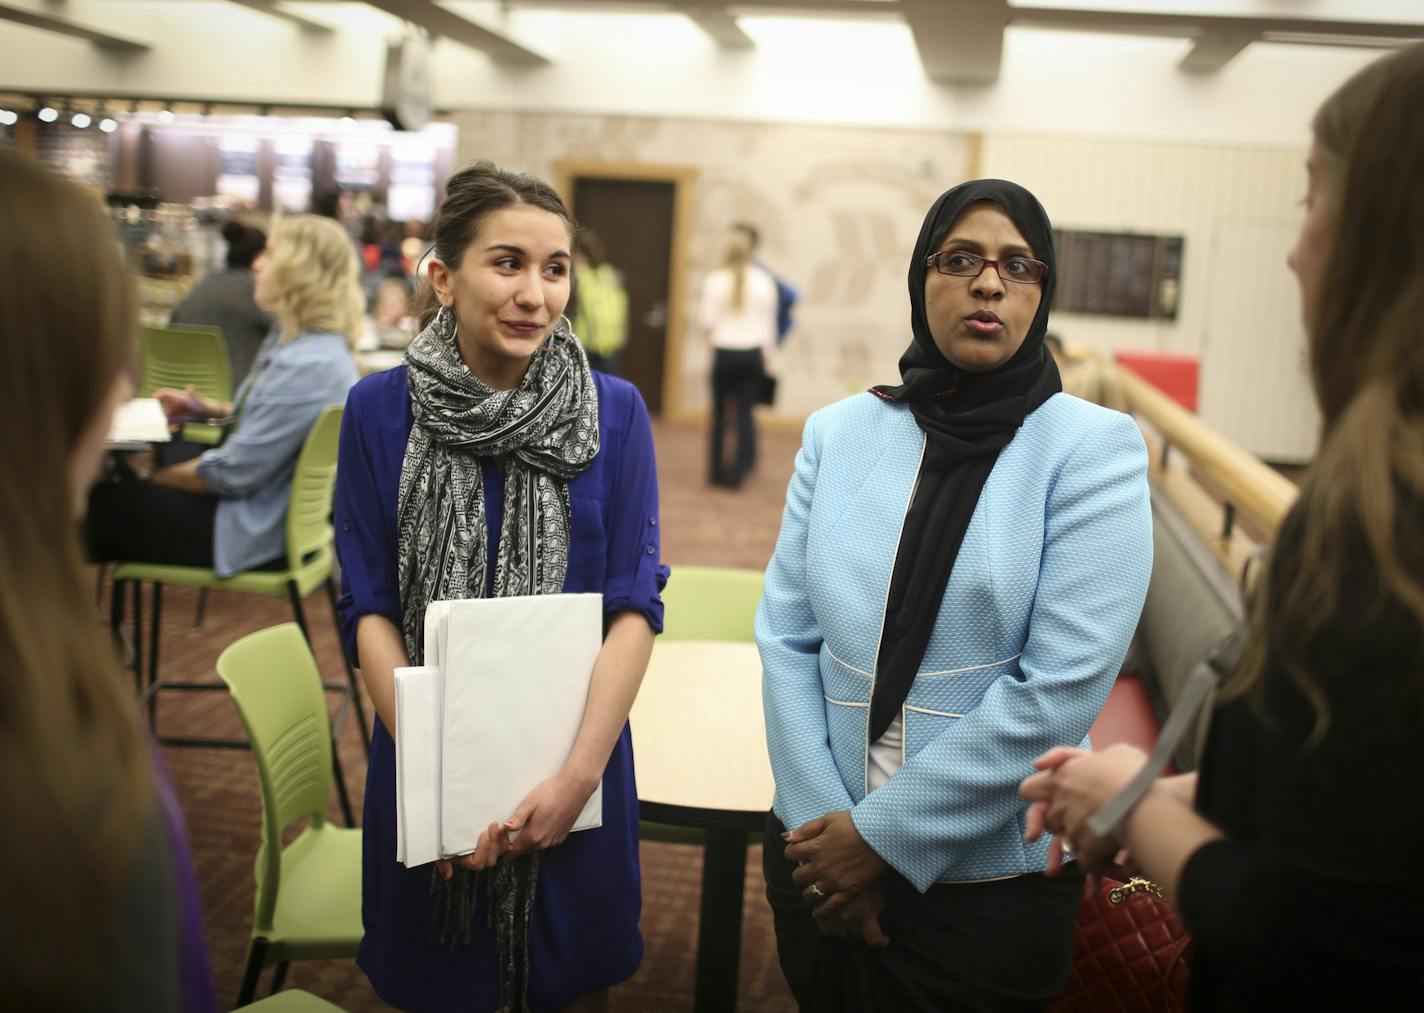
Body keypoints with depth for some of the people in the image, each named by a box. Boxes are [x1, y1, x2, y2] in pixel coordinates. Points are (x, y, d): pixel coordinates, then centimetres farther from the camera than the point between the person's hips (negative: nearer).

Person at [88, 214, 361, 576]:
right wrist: (210, 409, 12)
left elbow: (231, 473, -22)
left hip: (260, 535, -10)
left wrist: (156, 478, -7)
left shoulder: (306, 366, -26)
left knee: (101, 501, -1)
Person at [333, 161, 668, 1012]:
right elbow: (370, 606, -6)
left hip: (574, 757, 0)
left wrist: (582, 770, -17)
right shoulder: (380, 411, -6)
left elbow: (636, 606, -8)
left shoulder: (614, 411, -7)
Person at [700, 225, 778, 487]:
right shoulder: (764, 281, -1)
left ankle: (718, 470, 16)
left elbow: (707, 320, -5)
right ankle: (739, 470, 2)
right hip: (753, 352, 1)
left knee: (719, 411, 11)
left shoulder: (715, 281, -6)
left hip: (724, 353, -1)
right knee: (745, 412, 6)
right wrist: (768, 356, 12)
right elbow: (770, 321, 3)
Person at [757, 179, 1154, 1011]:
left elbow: (1062, 686, -16)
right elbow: (786, 636, -2)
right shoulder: (841, 432, 2)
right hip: (822, 852, 3)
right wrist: (823, 820, -11)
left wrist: (884, 835, -15)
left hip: (990, 874, -3)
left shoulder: (1094, 450, -9)